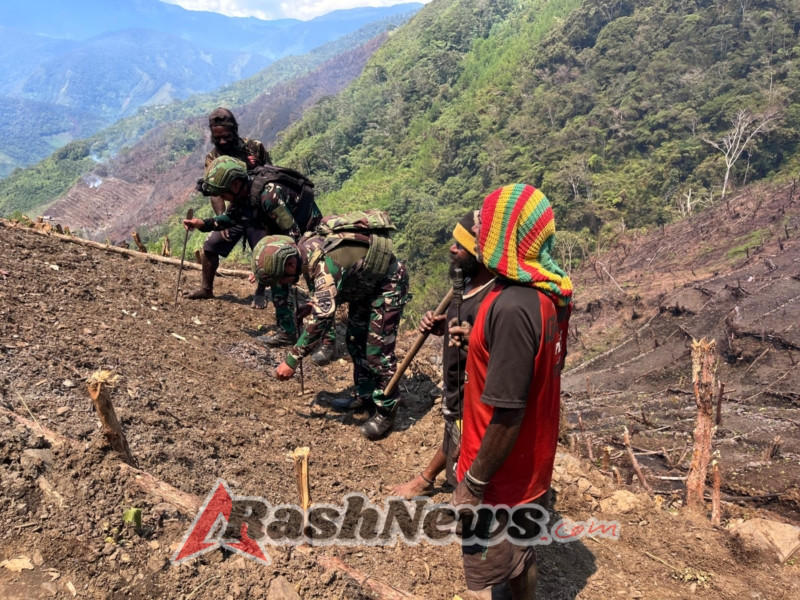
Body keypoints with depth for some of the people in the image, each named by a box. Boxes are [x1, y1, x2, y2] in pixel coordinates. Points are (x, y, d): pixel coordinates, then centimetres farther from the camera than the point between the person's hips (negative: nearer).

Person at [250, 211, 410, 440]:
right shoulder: (304, 247, -10)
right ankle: (365, 396, 27)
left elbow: (323, 317, -41)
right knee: (355, 341, 13)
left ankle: (386, 411, 6)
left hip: (388, 282, -9)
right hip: (364, 282, 9)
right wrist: (313, 304, -7)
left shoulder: (325, 262, -38)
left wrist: (291, 361, -37)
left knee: (378, 351, -8)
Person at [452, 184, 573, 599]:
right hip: (530, 461, 9)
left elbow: (507, 414, -29)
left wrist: (472, 485, -19)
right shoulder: (552, 292, -3)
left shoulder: (513, 306, -31)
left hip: (504, 473, -8)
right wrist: (480, 339, 13)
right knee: (519, 551, 27)